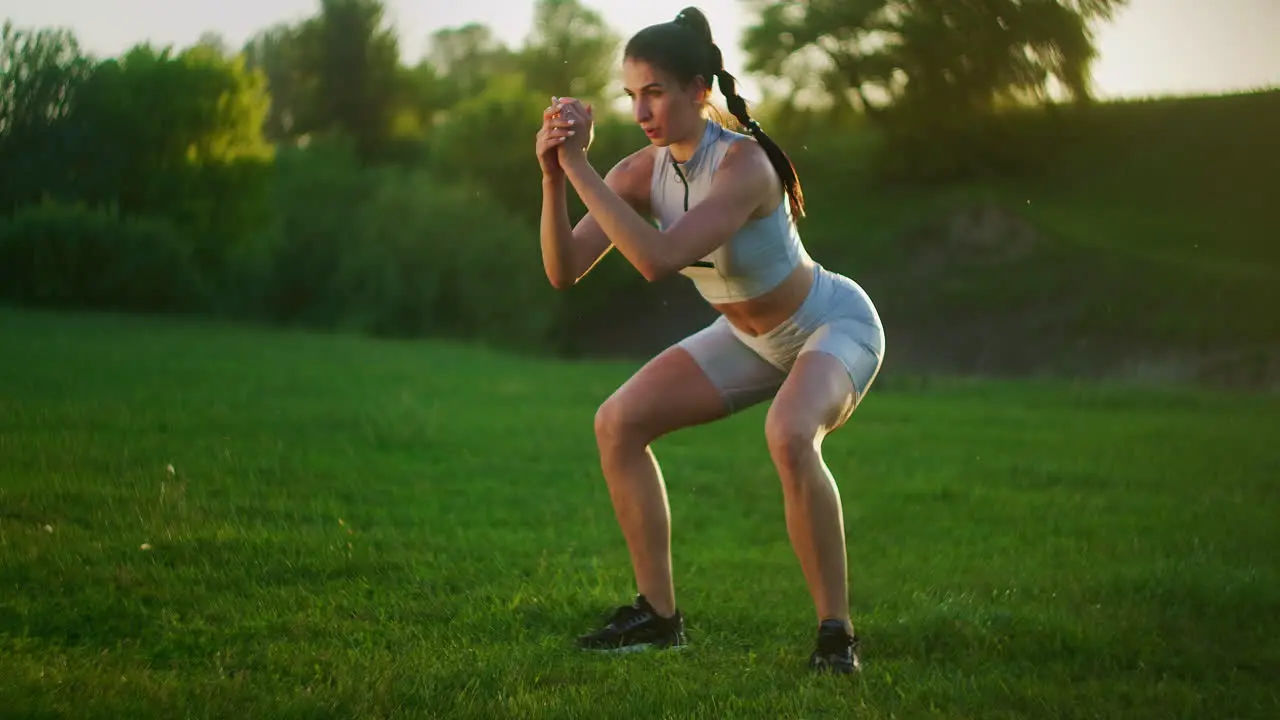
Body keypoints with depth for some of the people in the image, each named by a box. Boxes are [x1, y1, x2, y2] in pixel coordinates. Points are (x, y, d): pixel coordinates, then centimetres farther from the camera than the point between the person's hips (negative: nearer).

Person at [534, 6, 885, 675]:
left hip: (834, 324, -7)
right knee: (618, 423, -3)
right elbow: (564, 269, -19)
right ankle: (658, 613, 7)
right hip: (752, 338, 8)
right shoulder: (644, 170, -12)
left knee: (789, 438, -38)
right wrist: (552, 176, -33)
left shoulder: (743, 163, -33)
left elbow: (660, 260, -45)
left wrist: (580, 167, -42)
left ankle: (835, 631, -23)